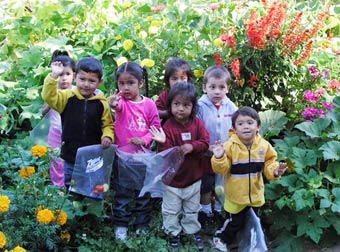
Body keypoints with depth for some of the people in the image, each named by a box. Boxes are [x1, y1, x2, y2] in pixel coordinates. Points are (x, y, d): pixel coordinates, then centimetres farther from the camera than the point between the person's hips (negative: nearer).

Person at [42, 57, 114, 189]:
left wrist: (107, 136, -17)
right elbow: (49, 97, -19)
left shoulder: (101, 103, -5)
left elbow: (107, 125, 3)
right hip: (70, 156, 0)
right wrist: (54, 76, -29)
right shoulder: (68, 97, -5)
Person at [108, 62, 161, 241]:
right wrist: (113, 104, -58)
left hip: (143, 155, 2)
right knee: (122, 192, 7)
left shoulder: (149, 104, -5)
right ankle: (120, 225, 20)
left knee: (144, 192, 13)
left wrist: (144, 140, -19)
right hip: (122, 156, -1)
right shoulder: (121, 101, -9)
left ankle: (142, 225, 27)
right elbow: (119, 106, -34)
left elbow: (156, 127, -2)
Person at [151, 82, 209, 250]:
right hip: (173, 178, -3)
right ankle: (173, 233, 32)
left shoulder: (196, 123, -6)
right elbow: (164, 152, -21)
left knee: (192, 209, 22)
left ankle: (192, 230, 41)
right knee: (171, 210, 13)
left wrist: (192, 146, -27)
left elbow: (205, 142, -12)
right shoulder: (168, 126, -18)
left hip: (193, 176, 3)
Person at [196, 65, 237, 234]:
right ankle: (206, 215, 31)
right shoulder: (200, 107, -16)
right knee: (206, 187, 12)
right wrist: (206, 147, -23)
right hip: (206, 156, -3)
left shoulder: (230, 106, -6)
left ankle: (219, 212, 39)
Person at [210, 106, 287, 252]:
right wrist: (219, 158, -39)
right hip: (236, 195, -4)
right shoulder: (230, 146, -20)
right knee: (235, 222, 10)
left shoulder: (264, 145, -9)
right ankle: (221, 239, 38)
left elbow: (269, 165, -1)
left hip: (255, 194, 4)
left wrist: (275, 170, -23)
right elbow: (222, 169, -19)